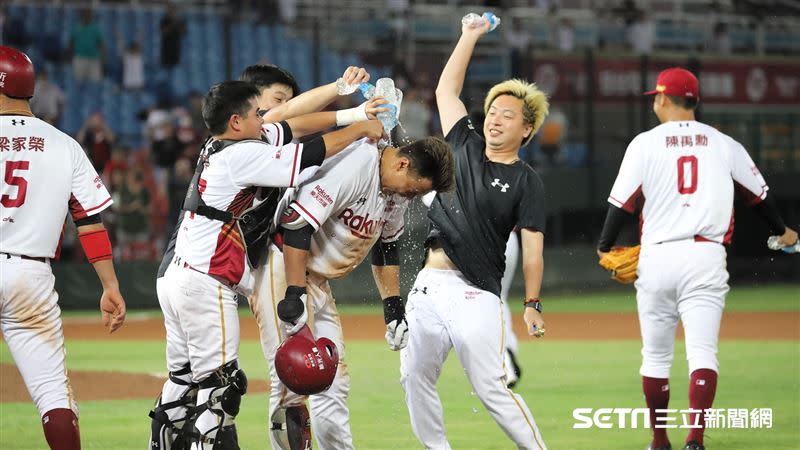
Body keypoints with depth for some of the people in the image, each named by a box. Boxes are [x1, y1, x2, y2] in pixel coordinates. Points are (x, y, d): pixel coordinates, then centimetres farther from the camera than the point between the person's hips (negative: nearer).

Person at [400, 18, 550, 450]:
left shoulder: (526, 182, -1)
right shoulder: (464, 147, 13)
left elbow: (532, 249, -6)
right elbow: (446, 89, 18)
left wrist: (532, 305, -14)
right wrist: (471, 36, 15)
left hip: (475, 293, -6)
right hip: (428, 284, 6)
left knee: (491, 388, -10)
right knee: (414, 378, 5)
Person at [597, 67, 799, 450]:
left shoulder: (645, 143, 2)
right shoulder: (724, 145, 8)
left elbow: (622, 201, -2)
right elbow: (759, 195, 19)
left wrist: (605, 247, 13)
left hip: (657, 257, 0)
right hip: (706, 258, 0)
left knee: (656, 356, 12)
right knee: (702, 351, -5)